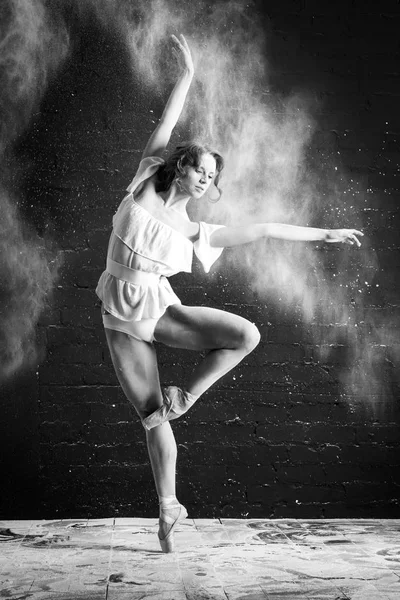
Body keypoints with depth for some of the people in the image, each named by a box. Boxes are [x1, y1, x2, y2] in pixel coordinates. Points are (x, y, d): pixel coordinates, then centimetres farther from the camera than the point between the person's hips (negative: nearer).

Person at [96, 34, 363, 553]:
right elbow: (163, 129, 2)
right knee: (152, 416, 0)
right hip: (121, 319, -1)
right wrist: (186, 74, 5)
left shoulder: (194, 231, 1)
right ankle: (168, 510, 15)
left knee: (247, 334, -22)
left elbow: (264, 229, 5)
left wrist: (325, 234, 9)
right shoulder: (144, 187, -1)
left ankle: (186, 394, -2)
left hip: (160, 310, 1)